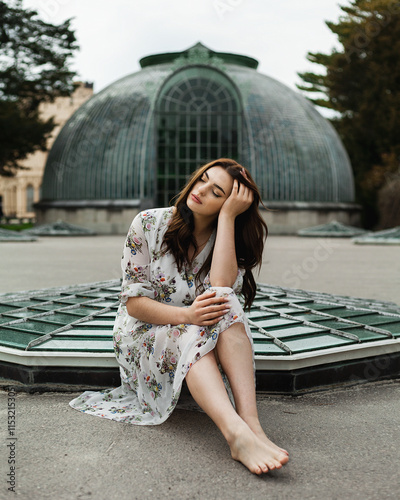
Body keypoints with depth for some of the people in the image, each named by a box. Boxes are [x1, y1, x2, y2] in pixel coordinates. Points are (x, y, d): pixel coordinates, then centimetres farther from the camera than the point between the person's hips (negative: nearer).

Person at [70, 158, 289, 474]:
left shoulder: (227, 240, -2)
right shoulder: (148, 224, -7)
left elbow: (222, 288, -25)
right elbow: (134, 302, -11)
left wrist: (227, 216, -23)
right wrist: (186, 314, -30)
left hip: (203, 345, 2)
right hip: (143, 338, -1)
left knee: (224, 305, -31)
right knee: (190, 336, -36)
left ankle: (252, 423, -45)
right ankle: (238, 434, -55)